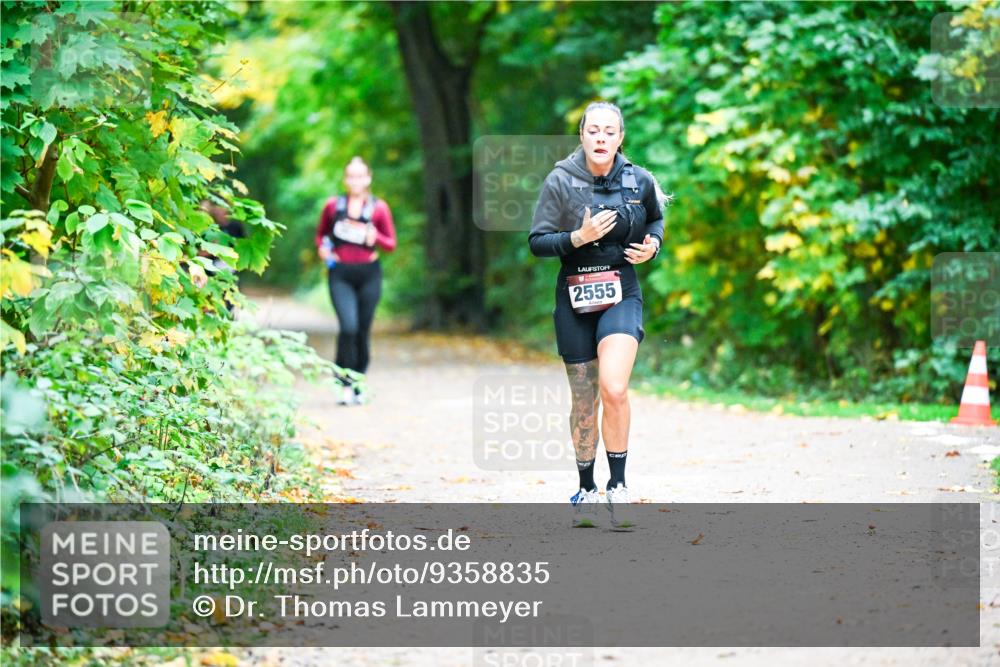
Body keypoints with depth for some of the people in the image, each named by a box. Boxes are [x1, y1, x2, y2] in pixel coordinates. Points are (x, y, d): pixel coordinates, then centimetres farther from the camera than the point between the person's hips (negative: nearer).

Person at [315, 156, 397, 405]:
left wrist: (375, 238, -14)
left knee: (363, 331, 4)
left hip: (369, 274, 1)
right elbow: (321, 233, 20)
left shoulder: (379, 208, 3)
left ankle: (358, 385, 18)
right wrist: (322, 248, -1)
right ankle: (345, 384, -10)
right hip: (340, 274, -1)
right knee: (348, 327, -18)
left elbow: (391, 244, 6)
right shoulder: (333, 205, 5)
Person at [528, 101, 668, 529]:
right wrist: (579, 237, -21)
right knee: (583, 402, 8)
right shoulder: (560, 181, -6)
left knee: (613, 389, -21)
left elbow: (656, 218, 20)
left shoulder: (639, 181, 0)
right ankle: (586, 490, 25)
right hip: (574, 300, 0)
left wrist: (652, 245, 0)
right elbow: (537, 242, -6)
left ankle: (618, 485, -9)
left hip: (621, 295, 0)